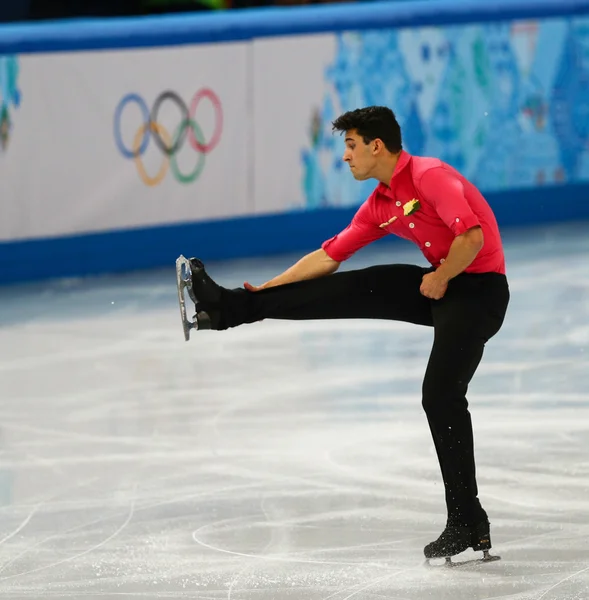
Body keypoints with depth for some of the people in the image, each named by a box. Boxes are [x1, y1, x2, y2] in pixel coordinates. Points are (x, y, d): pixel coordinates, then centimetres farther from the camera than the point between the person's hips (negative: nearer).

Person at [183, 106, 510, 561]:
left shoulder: (429, 176, -17)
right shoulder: (380, 206, 12)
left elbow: (471, 237, -28)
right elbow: (330, 256, 16)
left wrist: (439, 279, -13)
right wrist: (263, 292, 14)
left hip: (478, 289, -8)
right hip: (437, 288, 8)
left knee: (441, 395, -15)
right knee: (347, 291, 2)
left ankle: (467, 523, -11)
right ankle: (234, 307, 9)